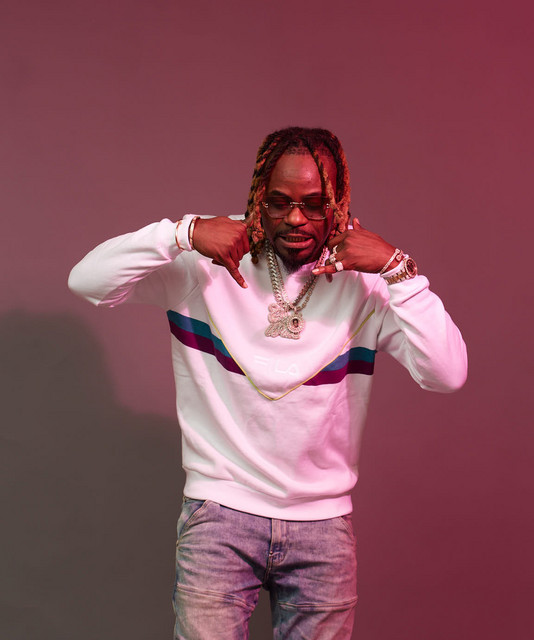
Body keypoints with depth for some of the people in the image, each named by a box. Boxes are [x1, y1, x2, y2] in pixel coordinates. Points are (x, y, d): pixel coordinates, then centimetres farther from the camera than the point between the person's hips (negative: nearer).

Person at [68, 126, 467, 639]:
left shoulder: (363, 280, -6)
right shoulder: (206, 264, -6)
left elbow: (447, 375, -15)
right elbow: (87, 281, -12)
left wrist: (399, 269, -21)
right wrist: (182, 232, -22)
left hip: (323, 524, 1)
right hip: (220, 511, -1)